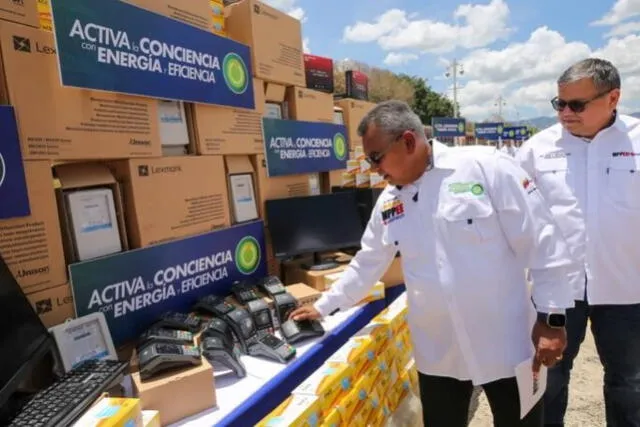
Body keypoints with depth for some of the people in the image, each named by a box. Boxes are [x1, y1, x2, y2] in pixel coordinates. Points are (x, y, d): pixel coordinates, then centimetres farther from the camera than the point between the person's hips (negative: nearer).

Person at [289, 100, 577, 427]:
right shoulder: (388, 203, 3)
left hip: (506, 345, -3)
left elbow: (542, 242, -11)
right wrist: (323, 306, 17)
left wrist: (551, 316, -9)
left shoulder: (488, 168, -13)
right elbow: (367, 263, 14)